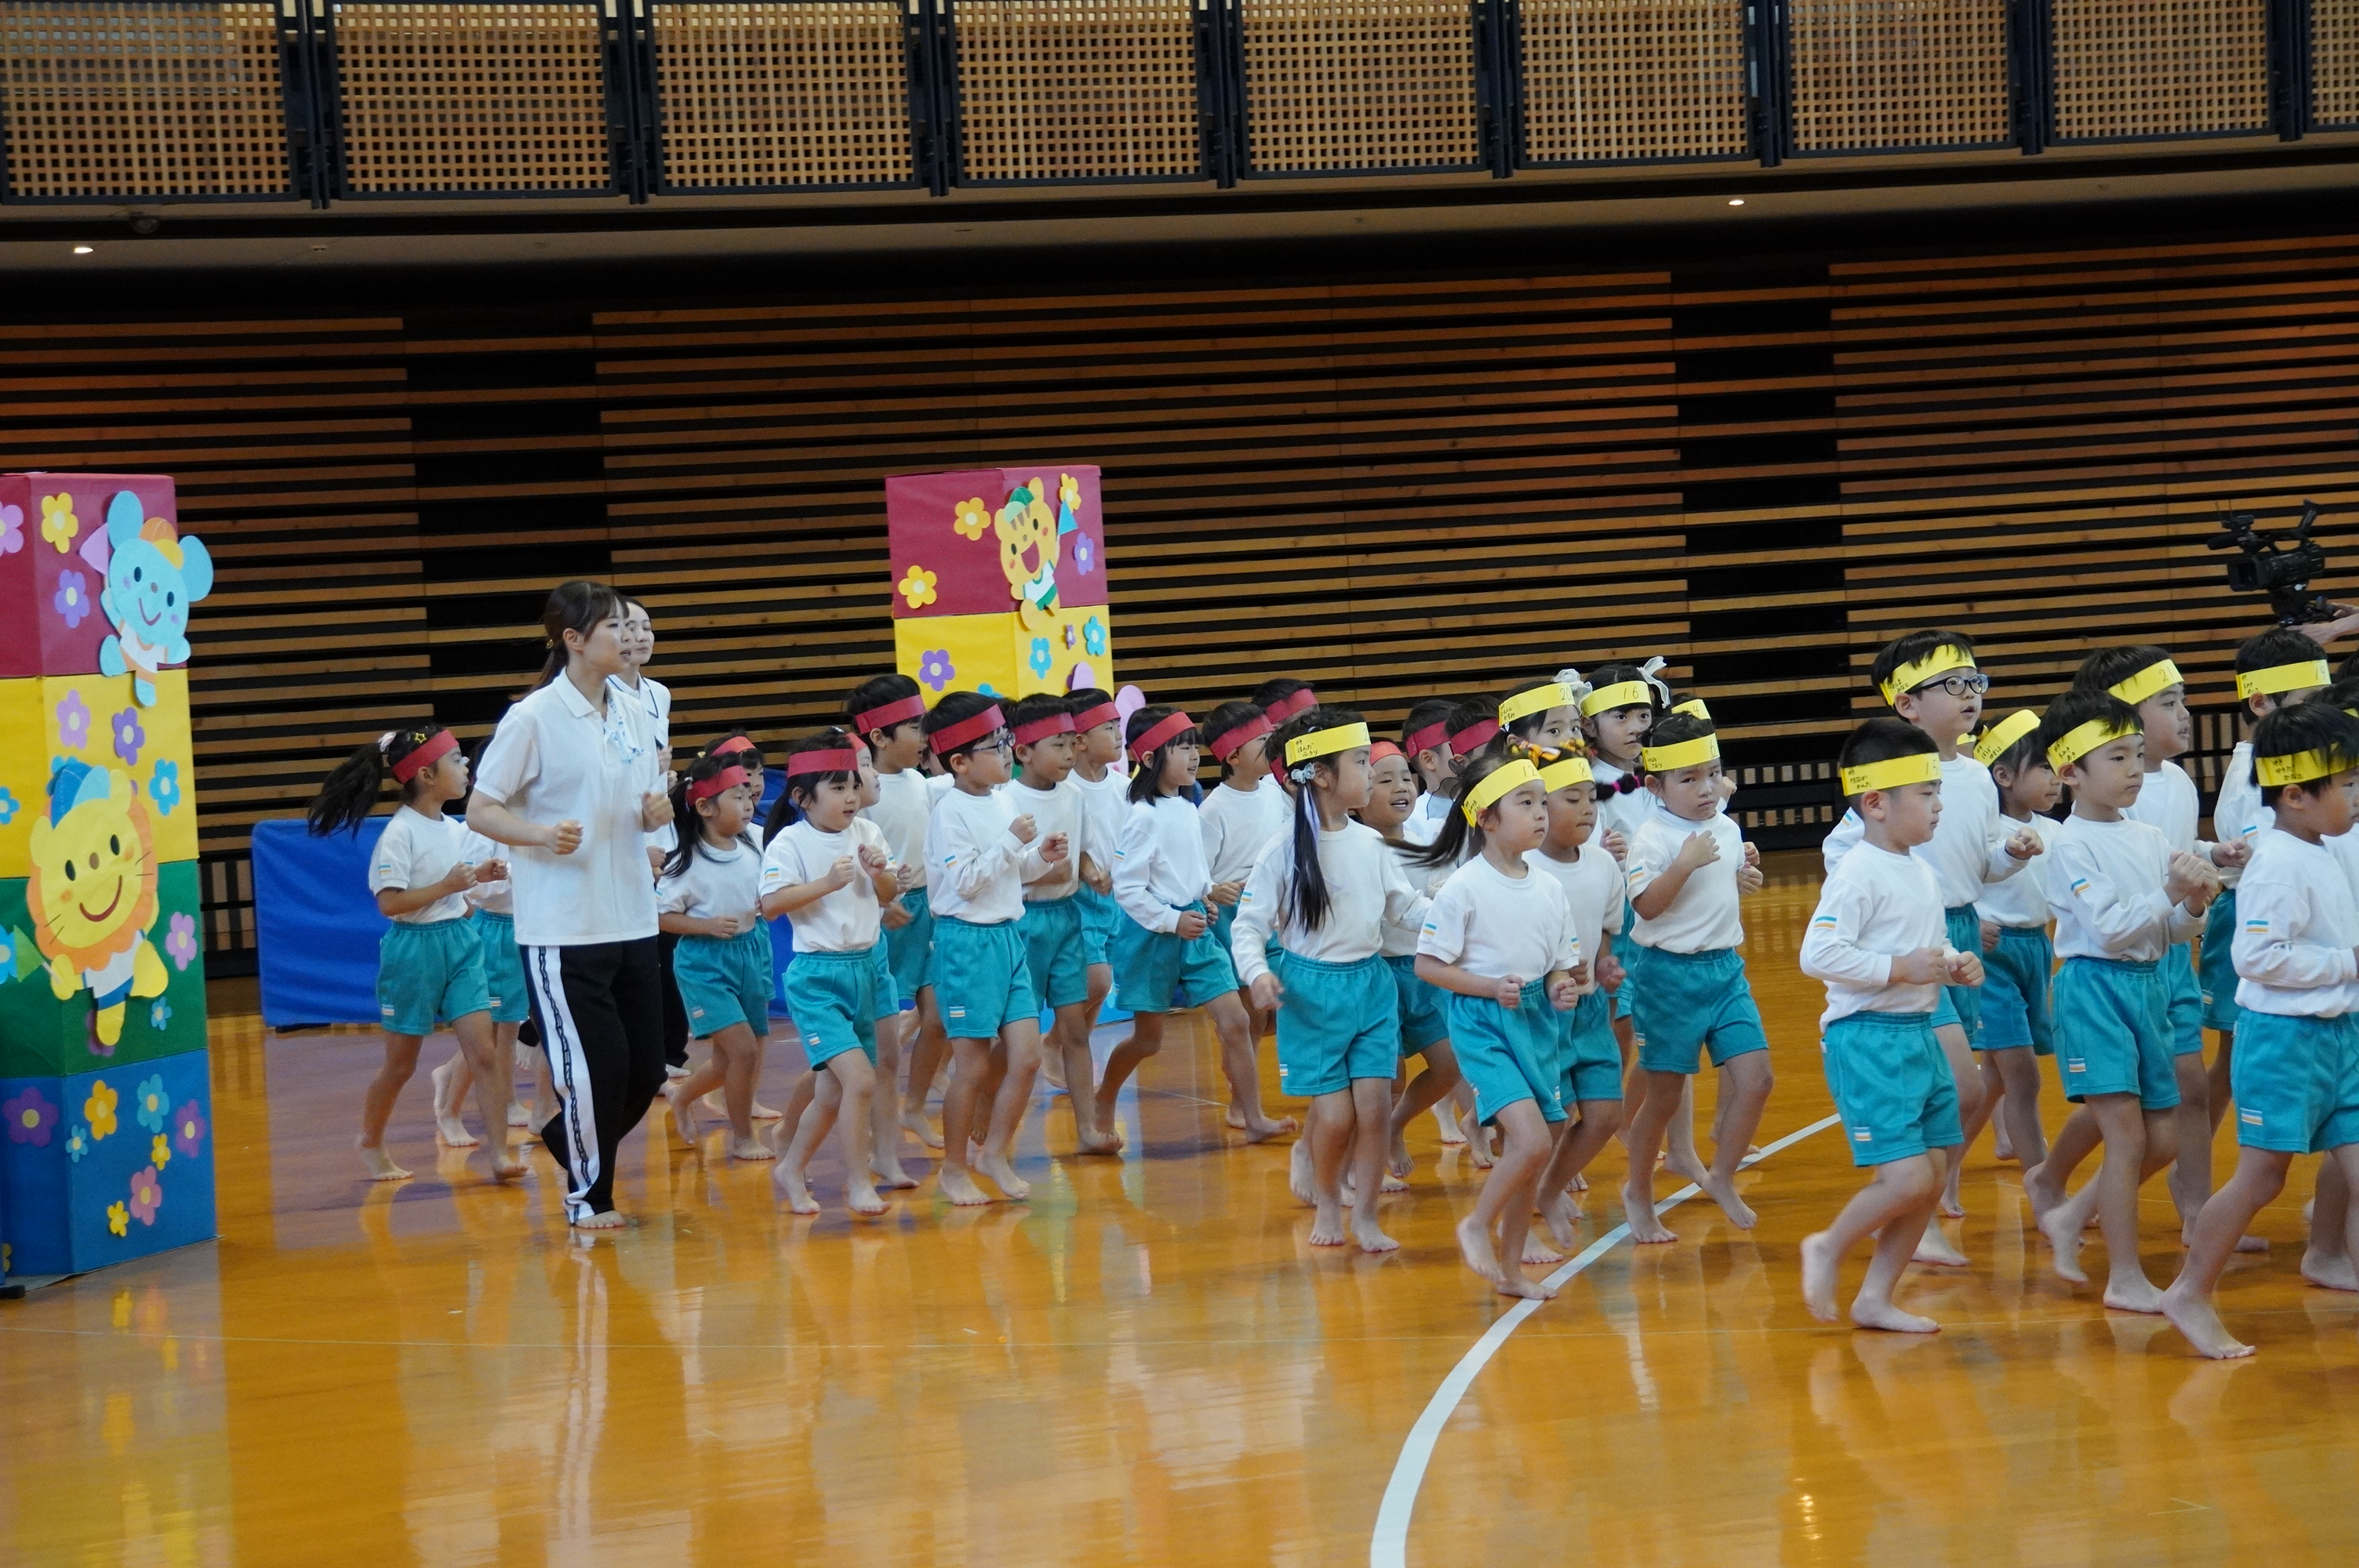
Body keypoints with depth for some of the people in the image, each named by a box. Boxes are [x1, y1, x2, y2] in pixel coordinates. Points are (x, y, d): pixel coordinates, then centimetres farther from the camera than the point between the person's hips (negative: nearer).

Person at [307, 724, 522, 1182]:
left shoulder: (456, 830, 7)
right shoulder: (400, 833, -15)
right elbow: (389, 903, -21)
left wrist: (478, 877, 1)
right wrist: (447, 887, -23)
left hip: (460, 942, 6)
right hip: (413, 947, -6)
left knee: (484, 1052, -6)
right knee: (400, 1063, 8)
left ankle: (500, 1151, -6)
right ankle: (371, 1145, 28)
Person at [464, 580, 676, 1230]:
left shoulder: (633, 718, 9)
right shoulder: (532, 719, -9)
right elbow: (480, 811, -8)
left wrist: (657, 811, -3)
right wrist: (542, 835, -25)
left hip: (632, 922, 7)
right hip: (561, 928, -6)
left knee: (647, 1068, 7)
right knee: (596, 1066, -5)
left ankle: (569, 1140, 33)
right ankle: (587, 1195, 14)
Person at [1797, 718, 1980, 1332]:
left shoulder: (1922, 871, 13)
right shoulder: (1858, 875, -15)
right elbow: (1818, 954, -23)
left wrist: (1955, 963, 8)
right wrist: (1900, 968, -22)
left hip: (1919, 1035, 9)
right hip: (1868, 1040, -9)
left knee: (1931, 1180, 9)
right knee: (1907, 1179, -13)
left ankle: (1875, 1298, 19)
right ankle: (1827, 1249, 10)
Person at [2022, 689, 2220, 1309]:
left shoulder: (2149, 838, 10)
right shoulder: (2072, 845, -10)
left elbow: (2168, 931, 10)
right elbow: (2111, 928, -18)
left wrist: (2194, 907, -10)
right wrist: (2169, 894, -20)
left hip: (2147, 985, 7)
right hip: (2094, 986, -7)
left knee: (2162, 1139, 8)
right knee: (2128, 1137, -10)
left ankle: (2068, 1212, 28)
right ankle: (2126, 1279, -3)